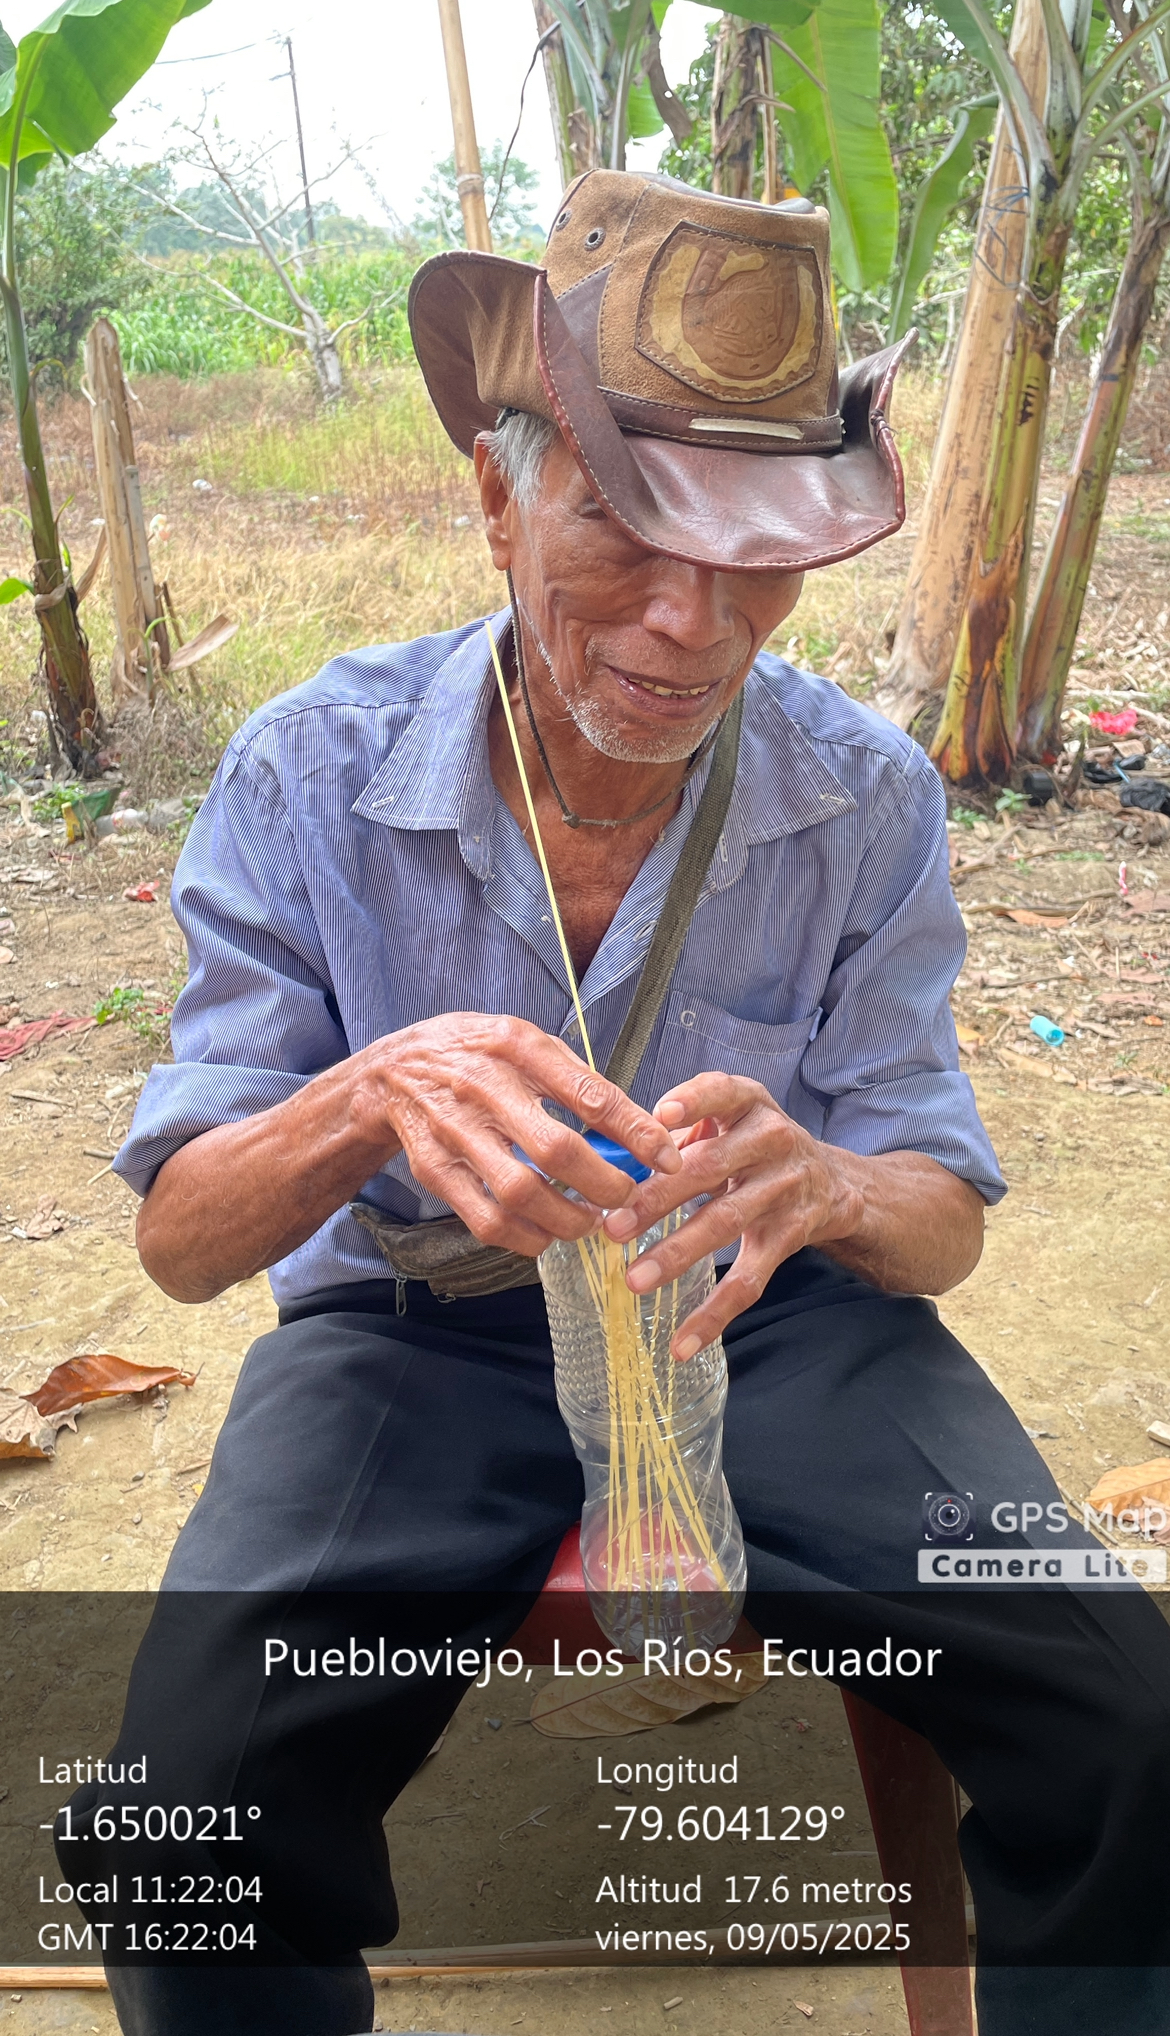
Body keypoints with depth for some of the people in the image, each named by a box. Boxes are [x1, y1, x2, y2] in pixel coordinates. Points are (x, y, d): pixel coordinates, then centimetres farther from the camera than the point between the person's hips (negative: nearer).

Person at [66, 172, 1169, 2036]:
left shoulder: (869, 798, -8)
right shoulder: (313, 777, -12)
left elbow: (945, 1223, -5)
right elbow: (182, 1236, -11)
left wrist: (828, 1188, -31)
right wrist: (370, 1098, -35)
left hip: (775, 1321, 2)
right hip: (418, 1329, 0)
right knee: (190, 1800, -26)